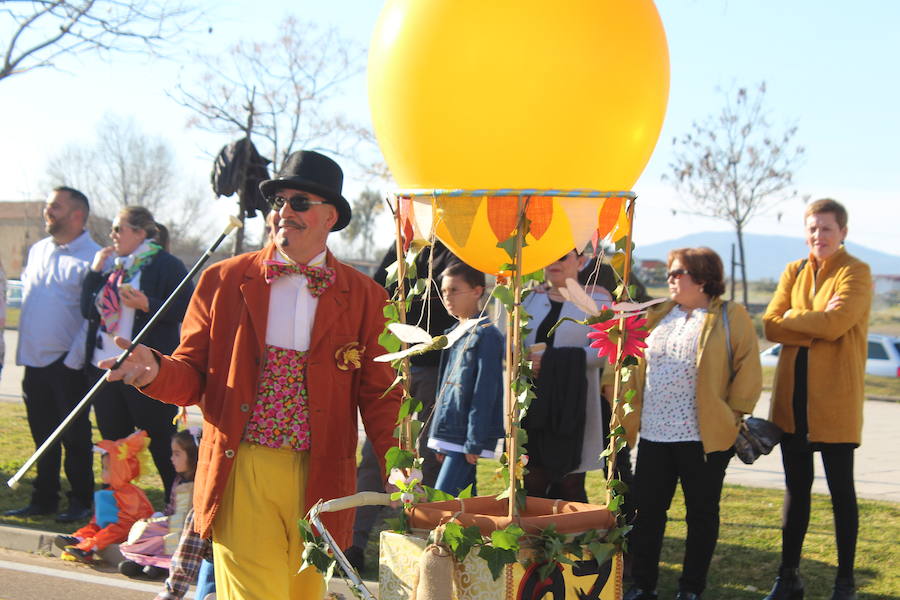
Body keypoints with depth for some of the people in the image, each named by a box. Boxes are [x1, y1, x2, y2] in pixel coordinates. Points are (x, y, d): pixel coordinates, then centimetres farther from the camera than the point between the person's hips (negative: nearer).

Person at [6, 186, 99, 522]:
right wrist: (22, 350, 13)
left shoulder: (92, 257, -9)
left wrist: (75, 357, -17)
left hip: (67, 363, -6)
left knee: (75, 437, 1)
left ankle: (81, 503, 10)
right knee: (43, 435, 12)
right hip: (34, 360, 7)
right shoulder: (37, 251, 14)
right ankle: (44, 499, 21)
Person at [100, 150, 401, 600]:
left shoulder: (364, 297, 5)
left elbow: (379, 395, 5)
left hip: (319, 480, 1)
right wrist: (154, 371, -15)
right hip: (242, 475, -1)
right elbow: (193, 375, 7)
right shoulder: (223, 281, 6)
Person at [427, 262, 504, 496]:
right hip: (449, 436, 8)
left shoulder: (486, 335, -10)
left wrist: (474, 443, -17)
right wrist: (441, 443, 17)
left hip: (466, 437, -8)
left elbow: (484, 392, -15)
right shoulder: (453, 334, 16)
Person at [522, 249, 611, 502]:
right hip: (534, 404, 4)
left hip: (572, 407, -4)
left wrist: (552, 360, -17)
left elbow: (601, 352, -9)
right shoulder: (531, 298, 16)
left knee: (569, 486, -2)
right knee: (533, 483, 3)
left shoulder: (595, 300, 2)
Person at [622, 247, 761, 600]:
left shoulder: (730, 317, -2)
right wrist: (634, 417, 12)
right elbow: (638, 368, 20)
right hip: (654, 435, 5)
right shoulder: (657, 316, 14)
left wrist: (733, 415, -8)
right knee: (647, 511, 7)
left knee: (701, 514, 5)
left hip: (703, 437, -5)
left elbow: (748, 370, -5)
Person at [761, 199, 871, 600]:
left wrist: (793, 317, -6)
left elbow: (835, 324, -20)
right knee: (796, 488, 11)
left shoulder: (855, 273, -5)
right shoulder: (793, 272, 12)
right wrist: (817, 325, -14)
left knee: (841, 490, 3)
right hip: (792, 395, 5)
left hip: (835, 398, -5)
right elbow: (771, 326, 0)